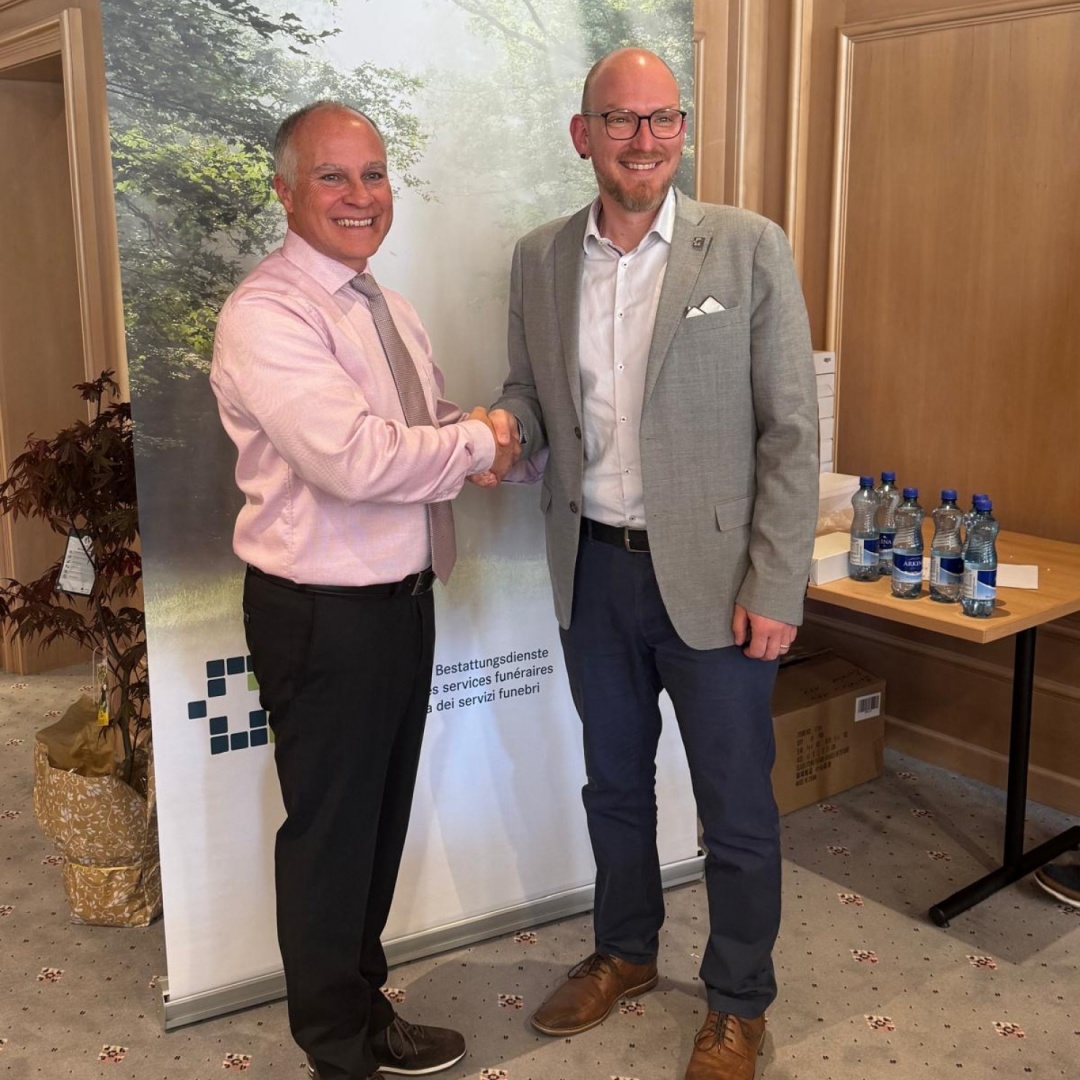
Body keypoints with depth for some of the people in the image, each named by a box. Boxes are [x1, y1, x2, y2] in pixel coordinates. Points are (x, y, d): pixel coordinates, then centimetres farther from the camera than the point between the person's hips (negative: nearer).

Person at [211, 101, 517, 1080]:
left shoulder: (387, 309, 12)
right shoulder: (266, 315, -18)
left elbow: (432, 423, 17)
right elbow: (356, 458, -29)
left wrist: (479, 439, -5)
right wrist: (477, 441, -15)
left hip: (404, 597, 9)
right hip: (324, 616, -9)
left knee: (383, 820, 21)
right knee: (331, 834, 8)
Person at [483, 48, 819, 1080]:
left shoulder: (749, 247, -8)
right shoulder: (539, 259, 4)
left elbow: (791, 430, -8)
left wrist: (775, 589, -13)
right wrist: (503, 424, -12)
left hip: (711, 576, -3)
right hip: (591, 571, 4)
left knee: (736, 808, 9)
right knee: (614, 784, 21)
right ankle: (624, 953, 44)